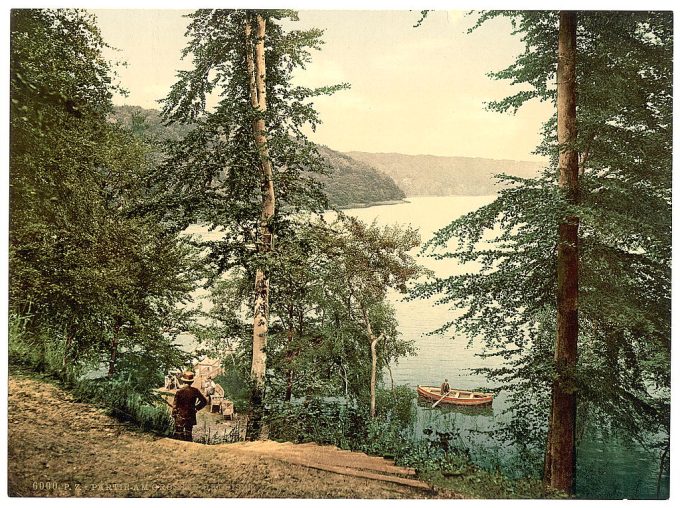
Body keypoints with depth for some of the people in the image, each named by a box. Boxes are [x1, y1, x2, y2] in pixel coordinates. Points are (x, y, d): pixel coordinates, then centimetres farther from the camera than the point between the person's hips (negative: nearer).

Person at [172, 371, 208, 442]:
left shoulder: (179, 391, -15)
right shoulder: (195, 391, -6)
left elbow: (175, 405, -9)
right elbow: (204, 401, 2)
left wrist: (174, 415, 5)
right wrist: (196, 408, 11)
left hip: (180, 417, -3)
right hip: (191, 417, 3)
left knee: (179, 435, 6)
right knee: (189, 434, 15)